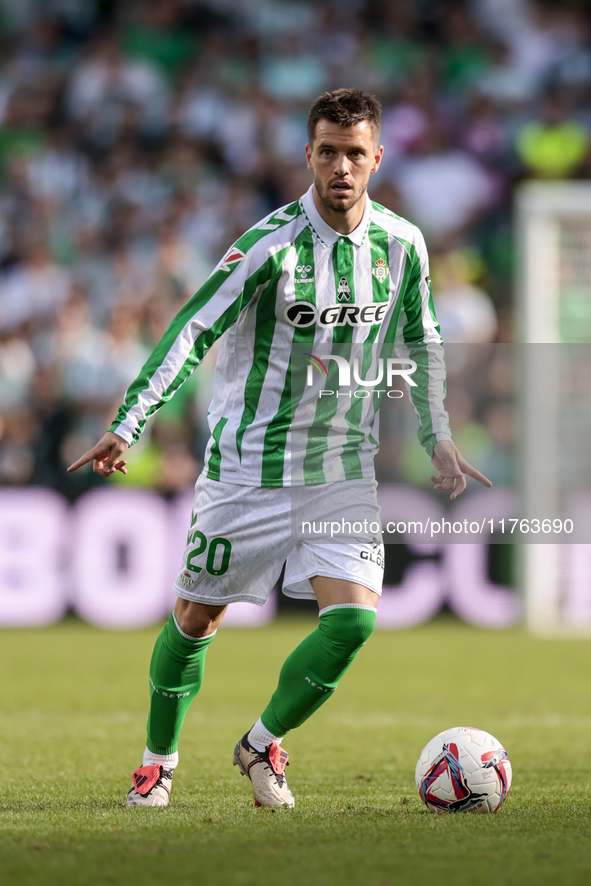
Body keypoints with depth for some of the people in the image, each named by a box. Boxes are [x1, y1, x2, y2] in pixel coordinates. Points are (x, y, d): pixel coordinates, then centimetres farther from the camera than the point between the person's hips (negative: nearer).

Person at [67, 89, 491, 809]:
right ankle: (158, 760, 31)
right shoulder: (273, 244, -17)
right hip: (248, 469, -3)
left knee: (353, 618, -13)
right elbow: (194, 330, -21)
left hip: (344, 471, 3)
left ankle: (264, 744, 10)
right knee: (195, 620, 7)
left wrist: (438, 440, 14)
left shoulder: (402, 245, -2)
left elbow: (421, 343, 16)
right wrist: (127, 425, -30)